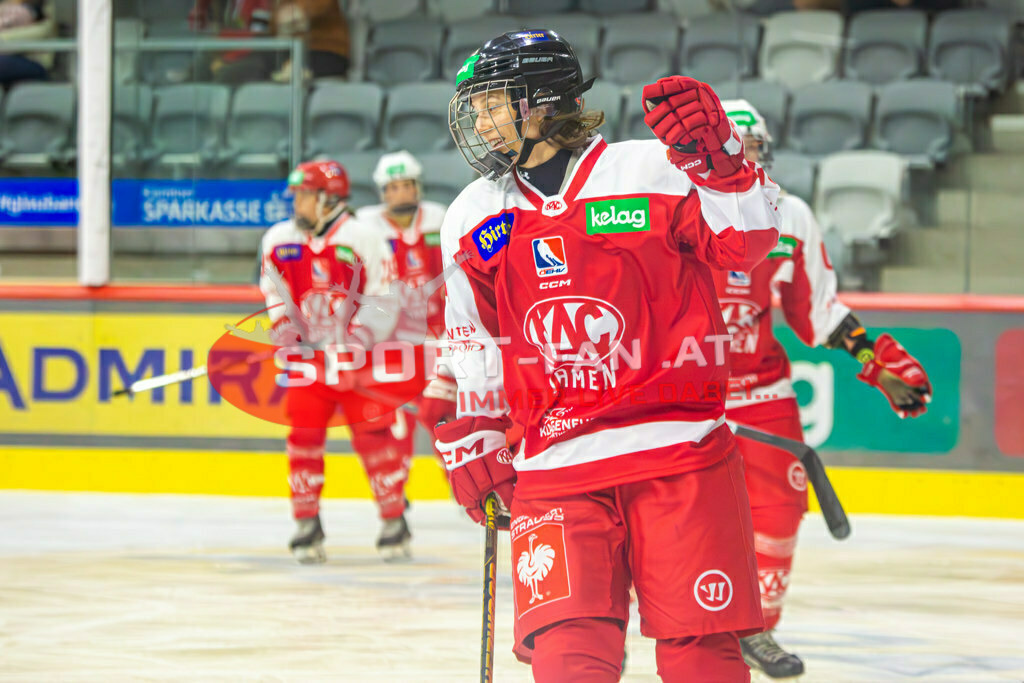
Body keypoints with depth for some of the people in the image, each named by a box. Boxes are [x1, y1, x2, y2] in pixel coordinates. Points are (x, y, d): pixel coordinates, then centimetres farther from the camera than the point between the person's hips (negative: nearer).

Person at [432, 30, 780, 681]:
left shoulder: (652, 172, -2)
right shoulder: (472, 221, 12)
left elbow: (745, 240, -9)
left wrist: (717, 156, -24)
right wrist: (475, 437, 18)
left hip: (679, 452, -3)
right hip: (553, 471, 3)